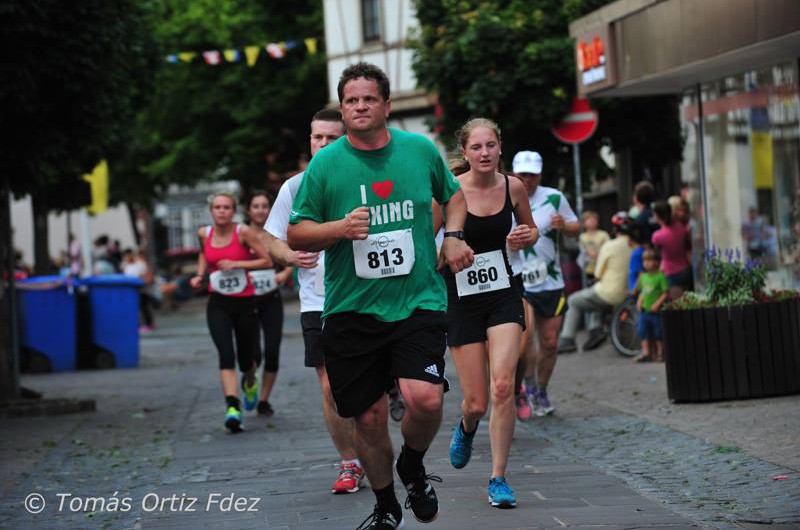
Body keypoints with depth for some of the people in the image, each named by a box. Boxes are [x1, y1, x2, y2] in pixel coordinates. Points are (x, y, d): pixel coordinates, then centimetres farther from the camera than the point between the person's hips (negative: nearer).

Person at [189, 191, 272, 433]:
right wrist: (200, 274, 8)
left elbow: (267, 261, -9)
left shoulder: (244, 232, -10)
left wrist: (236, 263, -18)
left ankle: (249, 379, 48)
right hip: (218, 304, 1)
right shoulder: (204, 234, 1)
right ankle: (233, 407, -27)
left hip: (245, 303, -1)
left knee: (246, 358, 10)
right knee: (226, 354, -19)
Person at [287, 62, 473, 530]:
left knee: (425, 398, -21)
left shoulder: (421, 149, 3)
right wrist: (340, 228, -16)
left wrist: (454, 236, 5)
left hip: (418, 302, 0)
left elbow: (454, 194, 23)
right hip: (352, 311, 0)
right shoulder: (325, 164, -1)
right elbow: (296, 235, 2)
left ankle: (413, 468, 12)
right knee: (370, 417, 3)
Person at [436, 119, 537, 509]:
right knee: (476, 402, 1)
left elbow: (530, 229, 17)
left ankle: (498, 478, -3)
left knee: (502, 386, -16)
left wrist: (526, 237, -6)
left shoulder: (513, 187, -1)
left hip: (504, 294, 1)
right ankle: (467, 426, 40)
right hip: (461, 298, -1)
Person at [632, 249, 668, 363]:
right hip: (644, 310, 6)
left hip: (656, 311, -6)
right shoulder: (643, 276, 10)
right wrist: (639, 301, 4)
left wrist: (657, 303, -20)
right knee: (642, 329, -2)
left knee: (658, 332, 3)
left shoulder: (660, 276, -11)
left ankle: (660, 353, 15)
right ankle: (645, 352, 2)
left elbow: (666, 293, -13)